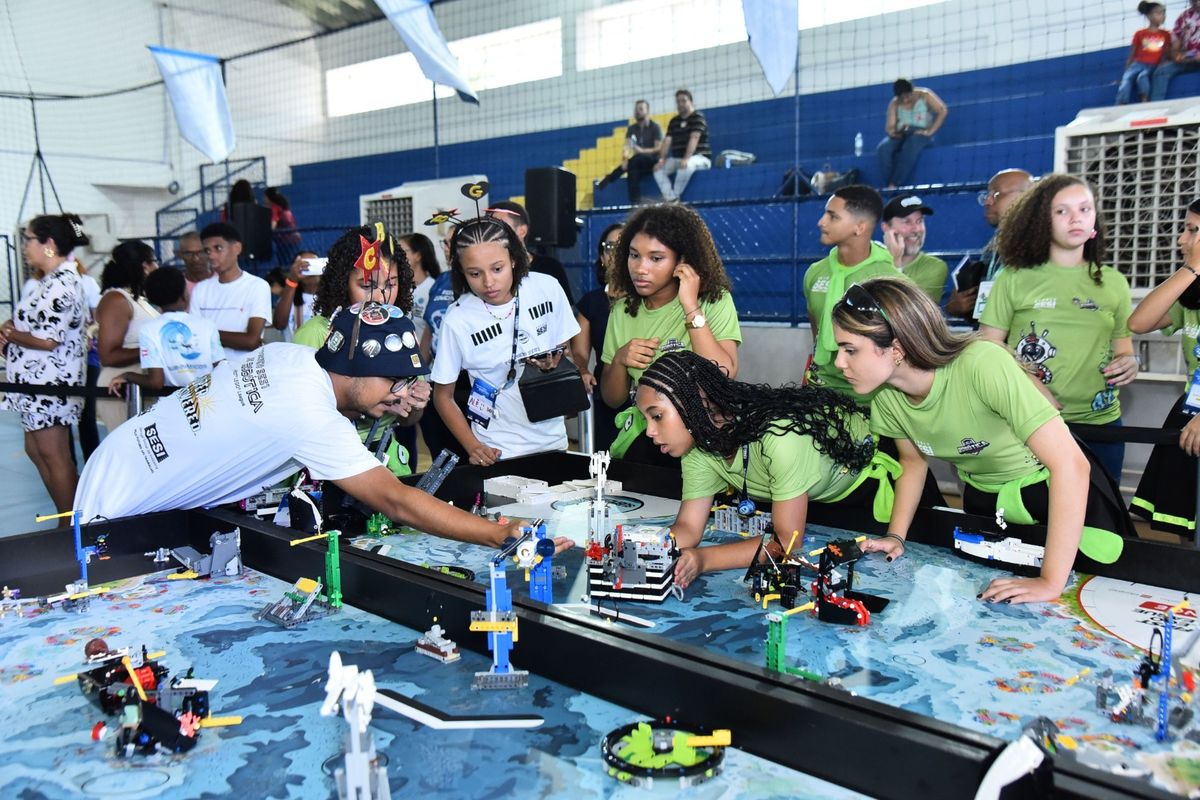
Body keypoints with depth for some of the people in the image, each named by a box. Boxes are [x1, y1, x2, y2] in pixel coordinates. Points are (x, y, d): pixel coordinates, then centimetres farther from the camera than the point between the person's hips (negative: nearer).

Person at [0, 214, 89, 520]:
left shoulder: (60, 284, -18)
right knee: (36, 451, 16)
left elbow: (47, 340, -23)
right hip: (40, 381, 10)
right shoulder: (55, 279, 14)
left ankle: (71, 527, 9)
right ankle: (71, 518, 24)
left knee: (54, 456, -1)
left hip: (50, 383, -10)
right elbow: (35, 323, 19)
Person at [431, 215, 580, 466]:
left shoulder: (548, 289, -10)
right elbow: (443, 396, -5)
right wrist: (472, 447, -16)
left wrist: (554, 365, -16)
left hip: (552, 439, 3)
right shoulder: (457, 320, -16)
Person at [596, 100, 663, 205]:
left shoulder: (655, 127, -1)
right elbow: (627, 146, -3)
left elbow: (659, 149, -9)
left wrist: (642, 151, -26)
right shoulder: (631, 129, 11)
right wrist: (624, 158, -26)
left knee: (636, 158, -35)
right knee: (633, 170, -33)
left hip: (652, 161, -4)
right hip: (638, 164, 4)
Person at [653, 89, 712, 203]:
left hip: (699, 157, -7)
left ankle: (675, 197, -24)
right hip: (677, 158, 7)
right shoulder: (674, 121, 14)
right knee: (658, 169, -16)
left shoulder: (697, 118, -6)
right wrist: (661, 160, -13)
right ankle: (670, 198, -27)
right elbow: (667, 141, 4)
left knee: (686, 166, -40)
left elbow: (694, 139, -20)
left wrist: (686, 159, -34)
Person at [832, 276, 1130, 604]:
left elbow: (1070, 463, -37)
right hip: (983, 502, 5)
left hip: (1064, 494, -5)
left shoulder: (982, 365, -36)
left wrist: (1051, 581, -37)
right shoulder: (886, 395, -17)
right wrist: (896, 536, -8)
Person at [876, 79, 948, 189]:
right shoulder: (894, 104, 9)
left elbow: (943, 111, -8)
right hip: (901, 135, 3)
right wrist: (893, 132, -22)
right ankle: (889, 186, -36)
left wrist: (930, 131, -19)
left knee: (910, 148, -39)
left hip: (921, 134, -3)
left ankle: (894, 185, -43)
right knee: (883, 148, -30)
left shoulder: (924, 95, 2)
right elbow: (890, 127, 3)